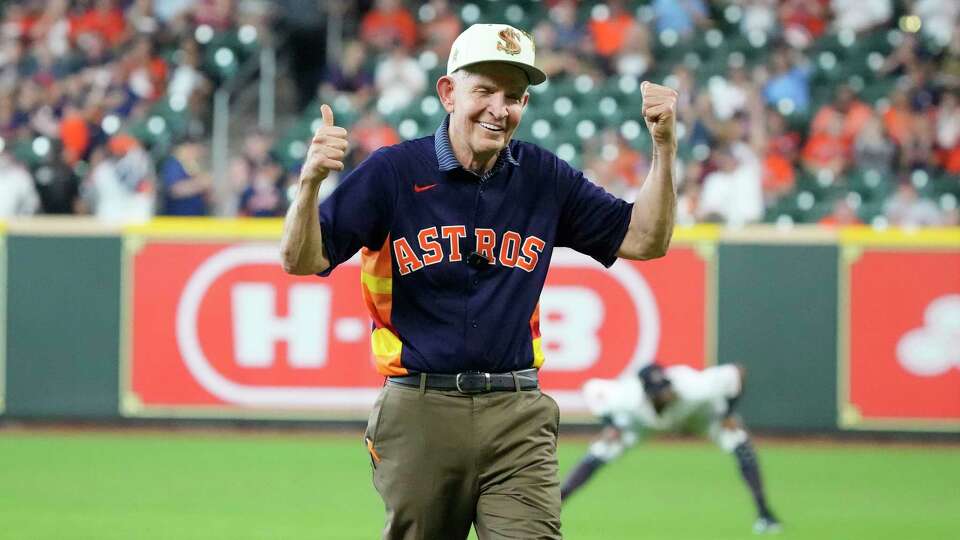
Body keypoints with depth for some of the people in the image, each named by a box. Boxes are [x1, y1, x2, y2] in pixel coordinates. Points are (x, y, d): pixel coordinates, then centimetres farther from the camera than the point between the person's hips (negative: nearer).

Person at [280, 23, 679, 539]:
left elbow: (645, 240, 10)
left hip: (517, 417, 1)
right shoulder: (394, 171, -2)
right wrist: (310, 181, -25)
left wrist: (664, 147, -4)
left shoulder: (545, 178, 7)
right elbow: (301, 261, -6)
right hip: (419, 414, -1)